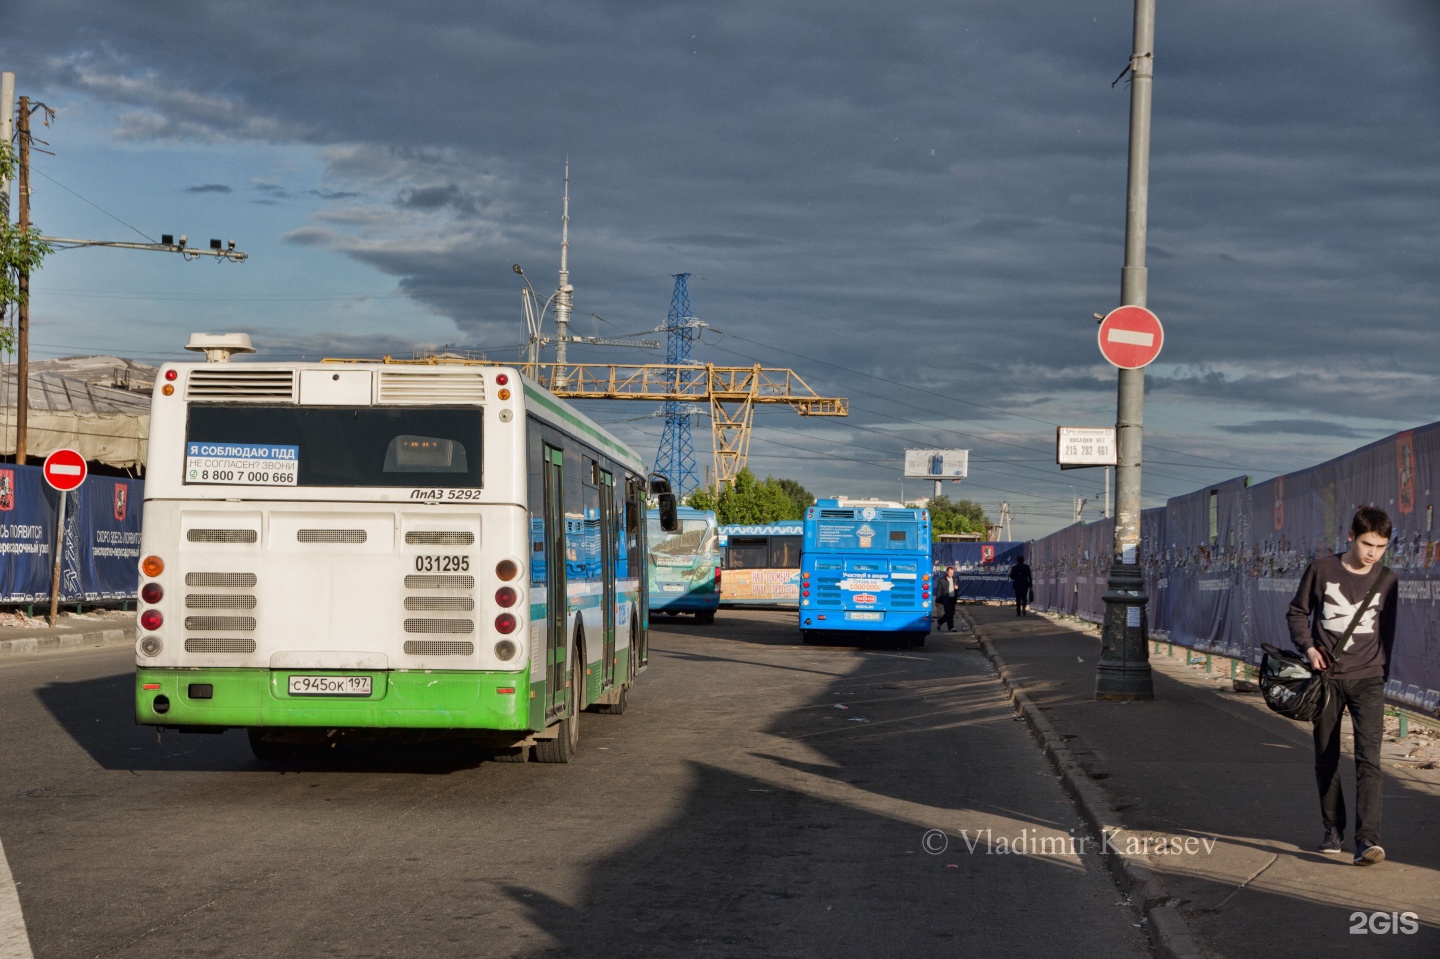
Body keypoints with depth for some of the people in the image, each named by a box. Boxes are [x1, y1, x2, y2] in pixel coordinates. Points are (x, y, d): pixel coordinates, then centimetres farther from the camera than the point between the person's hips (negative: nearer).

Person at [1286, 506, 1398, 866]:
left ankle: (1367, 839, -22)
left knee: (1368, 758, -15)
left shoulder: (1387, 580, 3)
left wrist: (1382, 672, 12)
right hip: (1327, 677, 1)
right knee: (1326, 759, 9)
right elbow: (1297, 612, 7)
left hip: (1367, 678, 0)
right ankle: (1333, 829, 25)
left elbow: (1386, 632, 14)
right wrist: (1308, 647, -8)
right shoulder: (1321, 570, -3)